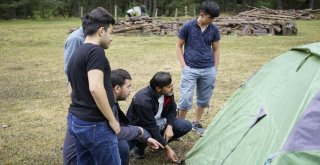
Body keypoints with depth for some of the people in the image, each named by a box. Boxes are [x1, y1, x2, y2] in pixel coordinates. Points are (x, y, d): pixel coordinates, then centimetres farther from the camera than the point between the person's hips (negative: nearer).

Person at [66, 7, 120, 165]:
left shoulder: (76, 54, 14)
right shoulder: (95, 51, -15)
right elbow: (95, 88, -26)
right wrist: (112, 119, -16)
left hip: (75, 120, 9)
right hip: (94, 123, -9)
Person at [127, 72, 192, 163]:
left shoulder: (168, 93, -16)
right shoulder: (143, 100, -36)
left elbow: (172, 110, 1)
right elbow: (150, 127, -33)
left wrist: (169, 126, -20)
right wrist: (167, 148, -29)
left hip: (158, 122, 6)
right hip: (140, 127, -6)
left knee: (186, 126, -7)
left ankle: (159, 143, 7)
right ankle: (139, 147, -4)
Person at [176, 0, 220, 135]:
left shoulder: (214, 30, 2)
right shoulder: (188, 27, -7)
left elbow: (215, 49, 11)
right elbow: (178, 46, 0)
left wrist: (215, 69, 7)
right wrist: (183, 66, -7)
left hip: (208, 70, 4)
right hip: (190, 69, -4)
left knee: (204, 99, 13)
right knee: (185, 99, -7)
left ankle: (196, 123, 30)